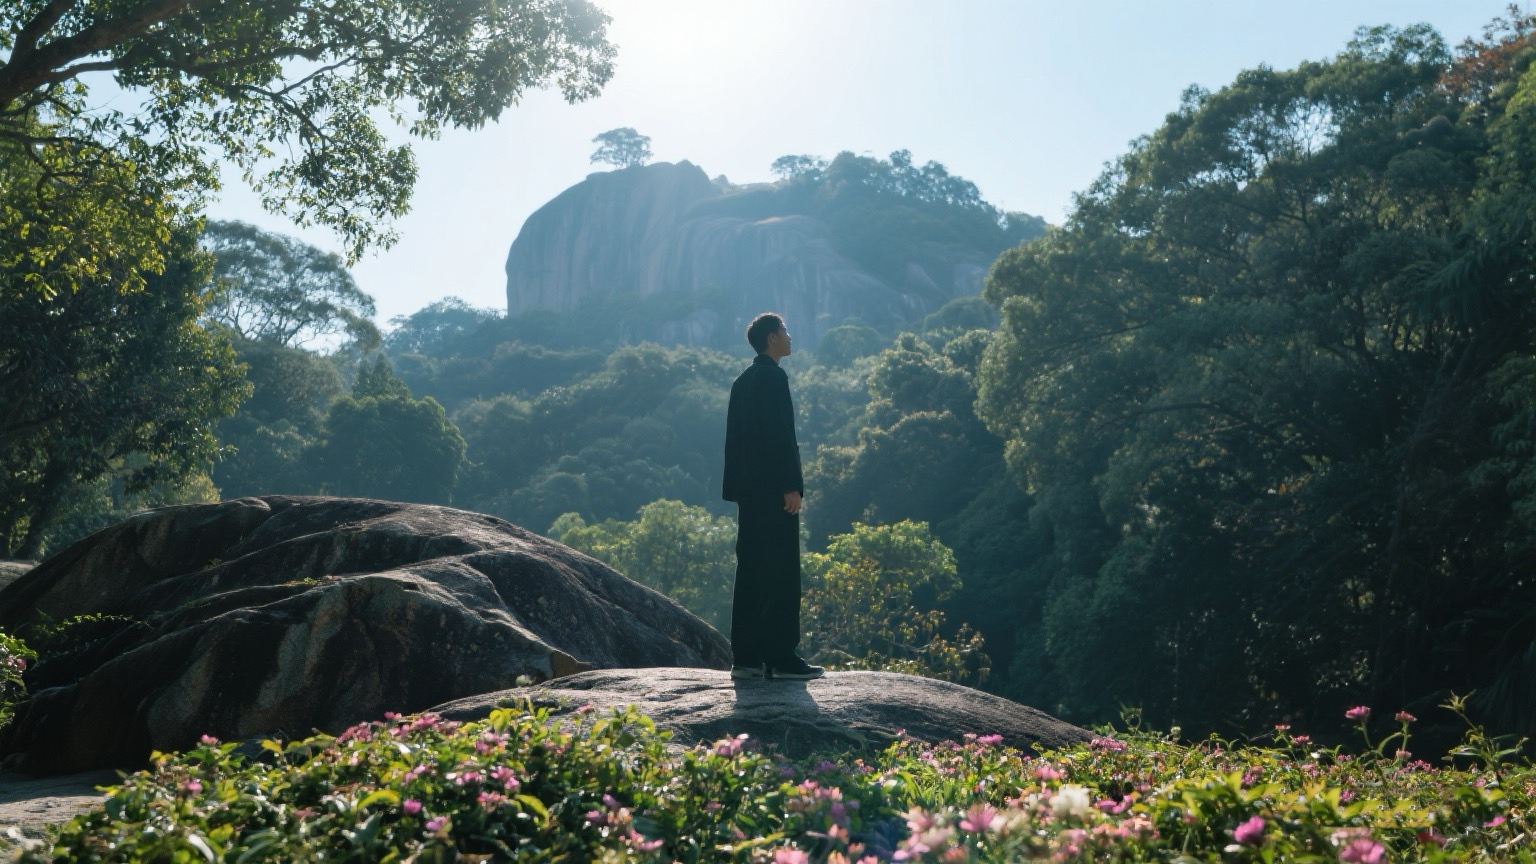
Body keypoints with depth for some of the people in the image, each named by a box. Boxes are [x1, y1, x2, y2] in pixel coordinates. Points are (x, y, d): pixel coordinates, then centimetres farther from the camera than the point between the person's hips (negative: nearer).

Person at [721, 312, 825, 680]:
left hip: (748, 489, 9)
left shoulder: (743, 381, 17)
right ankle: (782, 658, -4)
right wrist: (792, 486, -17)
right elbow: (781, 436, -17)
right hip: (774, 488, -9)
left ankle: (745, 657, 11)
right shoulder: (773, 377, -10)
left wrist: (739, 486, 19)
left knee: (751, 573, 9)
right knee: (782, 575, -6)